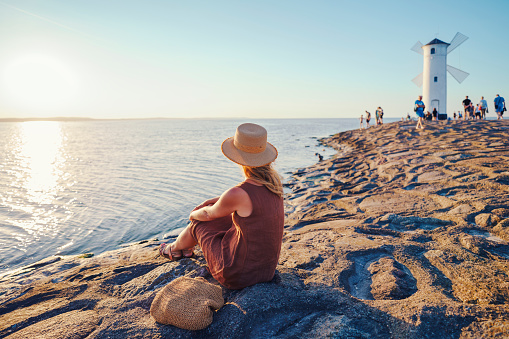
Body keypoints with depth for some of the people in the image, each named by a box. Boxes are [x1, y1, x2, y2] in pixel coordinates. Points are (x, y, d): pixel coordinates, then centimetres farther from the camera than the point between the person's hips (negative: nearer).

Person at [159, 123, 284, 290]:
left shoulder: (236, 194, -28)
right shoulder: (274, 181, -7)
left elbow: (208, 214, -7)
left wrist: (194, 214, 16)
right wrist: (217, 200, 19)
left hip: (239, 274, -6)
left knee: (199, 223, 18)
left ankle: (175, 248, 53)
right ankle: (187, 247, 52)